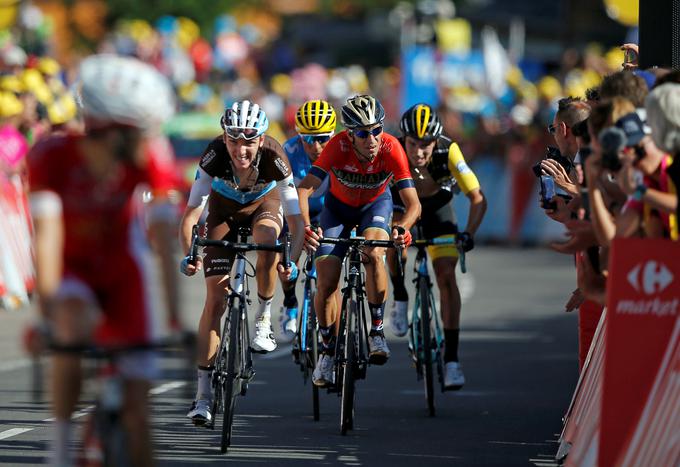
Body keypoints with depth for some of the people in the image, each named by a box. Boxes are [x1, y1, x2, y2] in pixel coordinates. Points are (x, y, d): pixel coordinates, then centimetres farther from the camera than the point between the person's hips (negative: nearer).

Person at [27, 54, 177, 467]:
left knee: (138, 406, -4)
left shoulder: (146, 163, -22)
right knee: (73, 330, -36)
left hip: (120, 269, 2)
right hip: (70, 267, -2)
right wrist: (47, 305, -44)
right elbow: (47, 232, -34)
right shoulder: (53, 156, -27)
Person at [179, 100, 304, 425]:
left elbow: (296, 220, -33)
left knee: (268, 239, -37)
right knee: (214, 300, -8)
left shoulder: (274, 157, -35)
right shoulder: (214, 156, -34)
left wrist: (292, 261, -48)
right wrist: (189, 255, -49)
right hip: (224, 208, 0)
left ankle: (264, 320, -12)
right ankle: (203, 392, -5)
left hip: (264, 204, 0)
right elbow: (191, 214, -32)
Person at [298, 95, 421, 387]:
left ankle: (377, 330, -15)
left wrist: (402, 228, -56)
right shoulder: (338, 146, -35)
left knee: (373, 255, -31)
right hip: (339, 207, 0)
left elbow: (413, 203, -35)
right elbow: (304, 189, -41)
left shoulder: (391, 149, -33)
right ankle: (328, 351, 13)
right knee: (326, 283, -9)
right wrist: (305, 227, -59)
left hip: (376, 204, 0)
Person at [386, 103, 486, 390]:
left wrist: (469, 233, -44)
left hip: (437, 205, 0)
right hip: (400, 202, 0)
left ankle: (451, 358, -9)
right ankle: (400, 299, -7)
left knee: (447, 275, -12)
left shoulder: (448, 152, -35)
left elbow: (477, 198, -31)